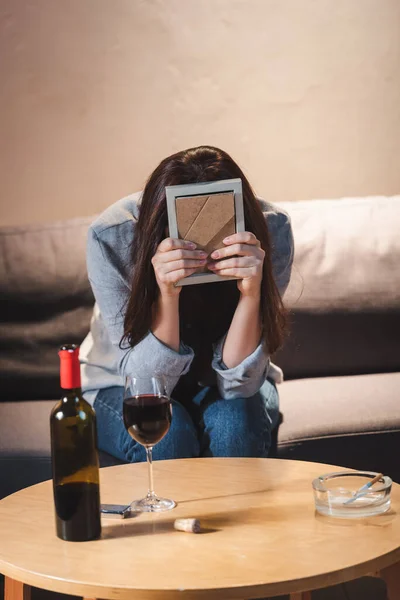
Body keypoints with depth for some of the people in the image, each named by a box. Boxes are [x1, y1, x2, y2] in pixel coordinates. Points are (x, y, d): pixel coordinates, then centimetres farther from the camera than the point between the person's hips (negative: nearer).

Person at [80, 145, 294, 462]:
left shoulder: (271, 230, -25)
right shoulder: (111, 237, -28)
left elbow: (237, 384, -24)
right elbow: (148, 380, -25)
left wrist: (251, 292, -40)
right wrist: (167, 295, -42)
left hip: (217, 386, 1)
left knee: (233, 421, -30)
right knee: (165, 430, -31)